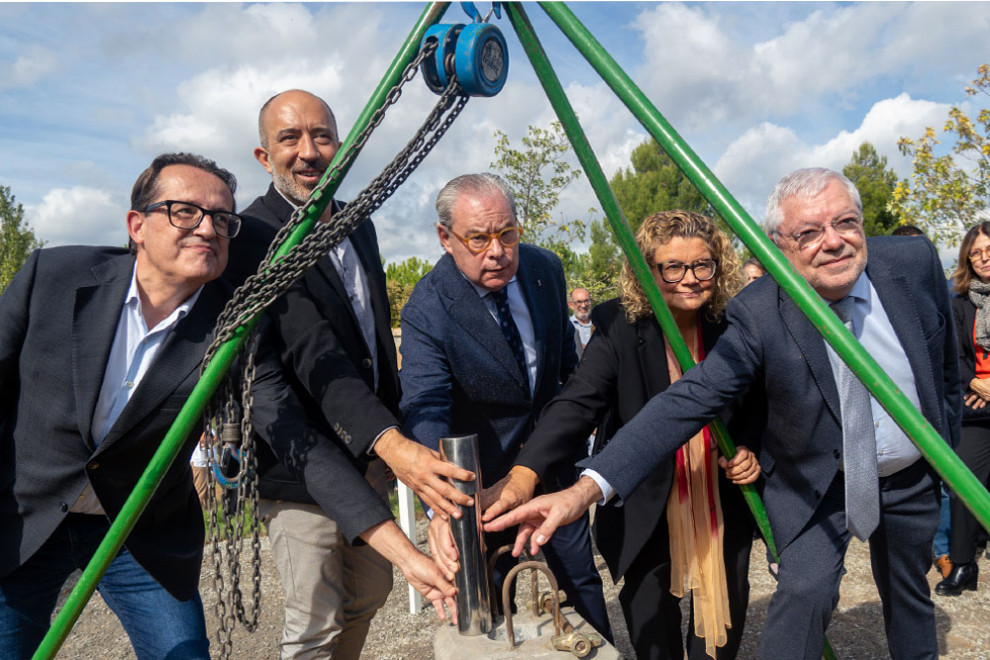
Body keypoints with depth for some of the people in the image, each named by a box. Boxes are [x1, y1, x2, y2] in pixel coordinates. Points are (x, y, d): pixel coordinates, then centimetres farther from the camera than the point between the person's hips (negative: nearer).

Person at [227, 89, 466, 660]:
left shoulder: (359, 226, 8)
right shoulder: (254, 236, -18)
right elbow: (314, 355, -29)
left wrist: (396, 431, 16)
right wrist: (388, 442, -38)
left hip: (372, 452, 8)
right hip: (302, 464, -8)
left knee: (370, 594, 20)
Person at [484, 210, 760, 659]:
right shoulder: (620, 327, -19)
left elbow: (754, 407, 5)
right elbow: (577, 402, -31)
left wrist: (751, 449, -15)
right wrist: (525, 474, -45)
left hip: (722, 502, 3)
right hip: (646, 510, -2)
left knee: (725, 621, 20)